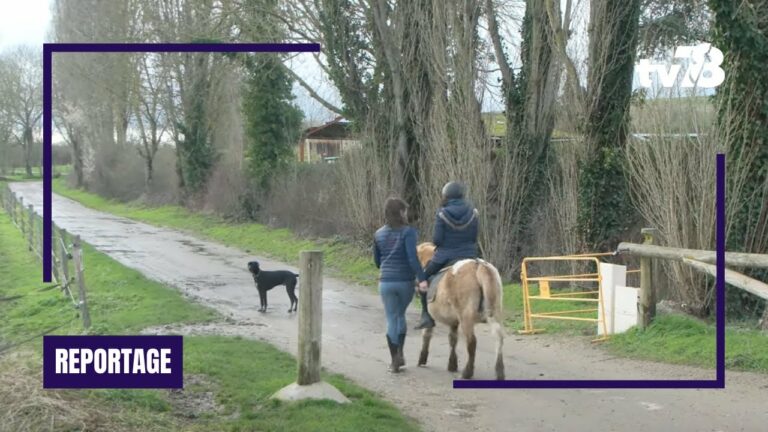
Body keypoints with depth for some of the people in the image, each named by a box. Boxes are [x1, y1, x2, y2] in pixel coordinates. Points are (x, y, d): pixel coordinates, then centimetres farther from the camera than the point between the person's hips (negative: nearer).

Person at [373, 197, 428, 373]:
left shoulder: (379, 234, 6)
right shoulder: (408, 231, -9)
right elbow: (412, 257, -20)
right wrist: (422, 278, -23)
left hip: (386, 282, 2)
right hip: (406, 281, -2)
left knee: (391, 319, 7)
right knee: (400, 315, 20)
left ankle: (395, 361, 5)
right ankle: (399, 353, 14)